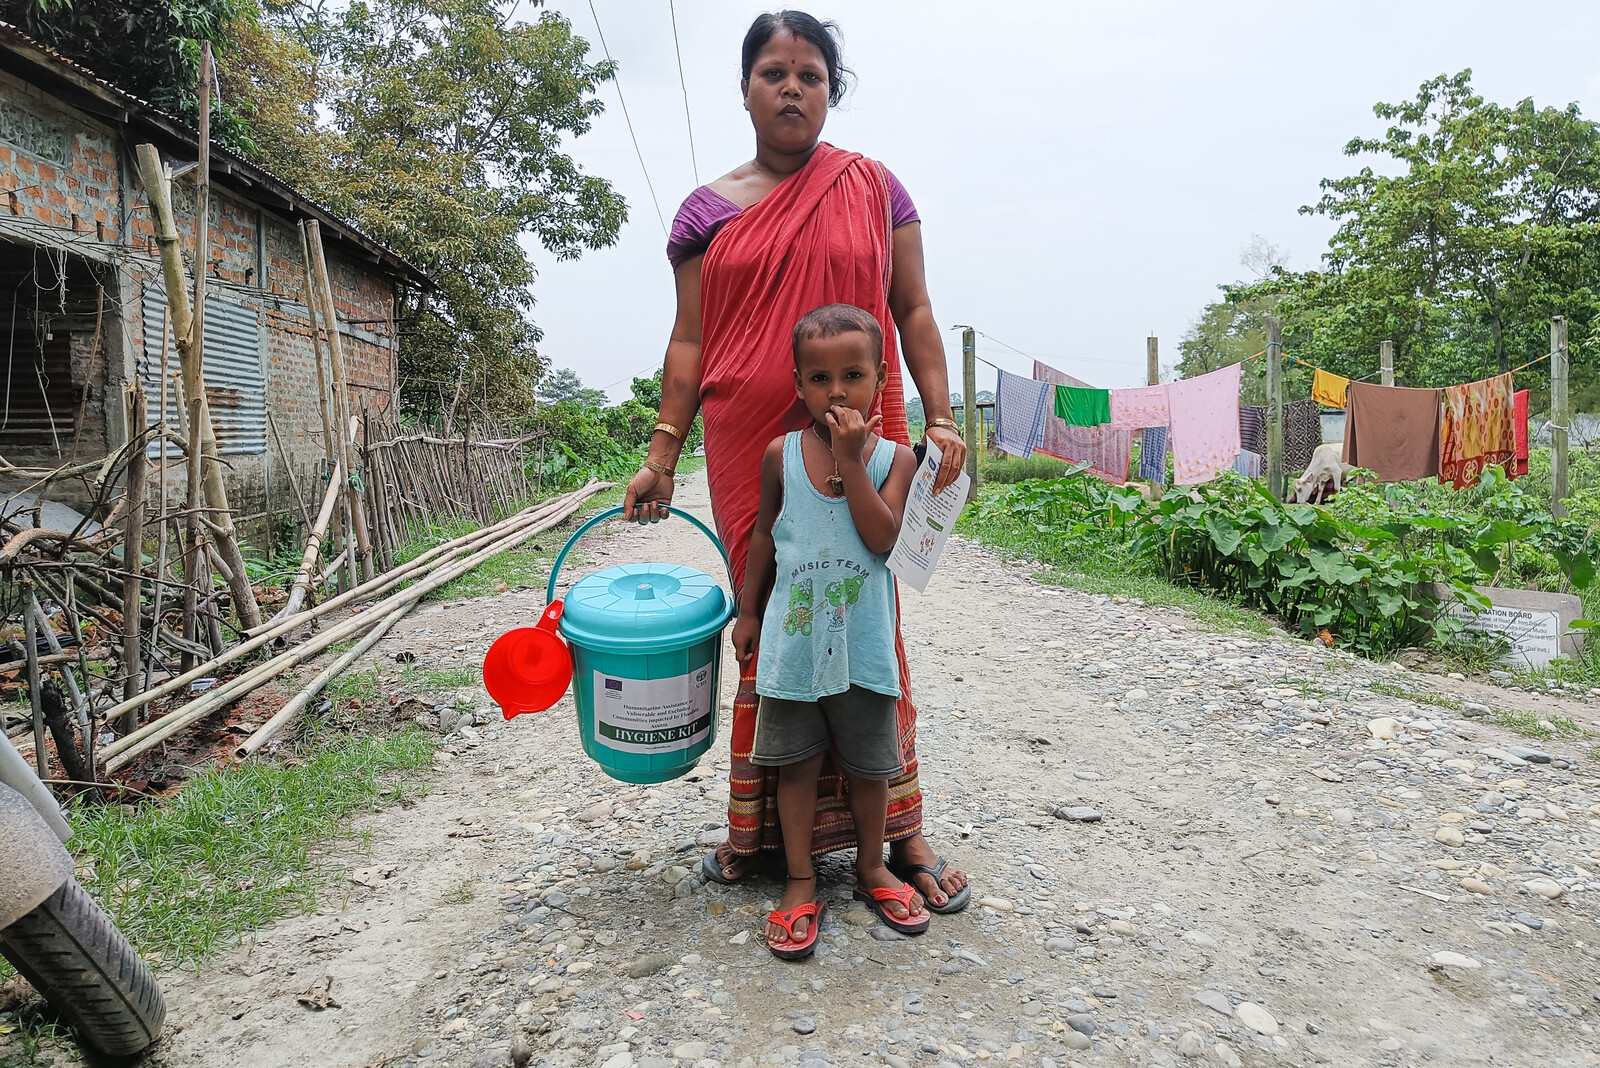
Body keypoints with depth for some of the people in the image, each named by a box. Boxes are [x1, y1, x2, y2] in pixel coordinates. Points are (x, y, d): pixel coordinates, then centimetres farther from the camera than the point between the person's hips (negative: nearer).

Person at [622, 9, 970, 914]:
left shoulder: (871, 187, 9)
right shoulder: (710, 210, 10)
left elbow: (912, 310, 8)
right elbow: (690, 341, 8)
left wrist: (942, 417, -2)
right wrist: (662, 456, 1)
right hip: (749, 453, 1)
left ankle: (900, 830, 12)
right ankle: (760, 824, 19)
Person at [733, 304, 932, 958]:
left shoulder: (893, 457, -4)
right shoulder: (781, 454, -2)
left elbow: (882, 537, -17)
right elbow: (763, 537, 8)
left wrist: (851, 459, -20)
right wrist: (748, 612, 10)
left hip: (863, 639, 0)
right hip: (793, 636, 1)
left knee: (869, 763, 12)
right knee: (798, 762, 9)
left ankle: (871, 867, 35)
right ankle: (801, 883, 24)